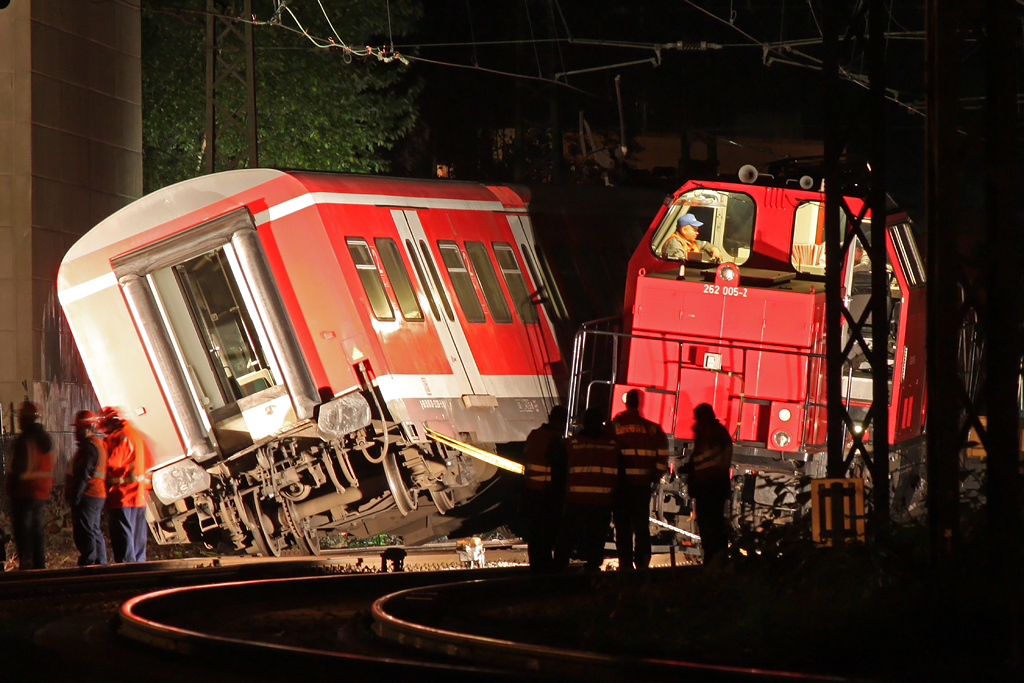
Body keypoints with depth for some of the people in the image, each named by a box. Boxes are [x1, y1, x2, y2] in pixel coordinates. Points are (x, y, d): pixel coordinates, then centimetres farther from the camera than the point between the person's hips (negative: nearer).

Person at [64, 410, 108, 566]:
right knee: (94, 532, 14)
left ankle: (87, 564, -13)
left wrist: (75, 497, -20)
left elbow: (83, 475, -21)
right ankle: (101, 564, 16)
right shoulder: (99, 444, 18)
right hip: (98, 497, 11)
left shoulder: (89, 447, -15)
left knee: (84, 533, -10)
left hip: (87, 497, -11)